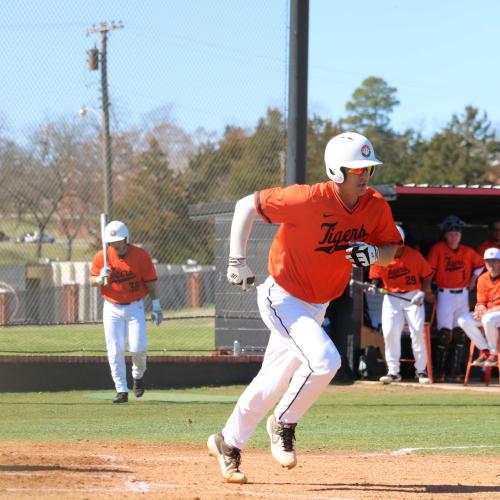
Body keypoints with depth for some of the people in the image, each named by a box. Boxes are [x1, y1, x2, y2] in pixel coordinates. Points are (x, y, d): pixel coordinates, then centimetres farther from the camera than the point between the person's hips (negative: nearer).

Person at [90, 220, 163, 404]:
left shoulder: (141, 255, -8)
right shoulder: (102, 257, -4)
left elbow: (151, 282, -2)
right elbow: (92, 281, 3)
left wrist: (156, 307, -2)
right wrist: (101, 278, -20)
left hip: (134, 307, -1)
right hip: (112, 309, 1)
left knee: (138, 348, -10)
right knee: (115, 351, -5)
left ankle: (138, 375, 22)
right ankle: (122, 391, 2)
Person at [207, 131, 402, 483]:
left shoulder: (376, 207, -10)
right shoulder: (309, 199, -26)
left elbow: (392, 250, 4)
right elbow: (246, 205, -17)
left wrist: (374, 253, -20)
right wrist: (237, 261, -18)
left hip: (317, 306, 7)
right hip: (282, 298, -7)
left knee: (274, 383, 15)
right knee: (324, 360, -25)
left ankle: (228, 443, 34)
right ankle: (283, 425, -1)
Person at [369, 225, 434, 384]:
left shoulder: (414, 255, -8)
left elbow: (427, 275, 0)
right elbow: (376, 277, 3)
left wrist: (423, 292, -12)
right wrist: (375, 285, -19)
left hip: (413, 297, -2)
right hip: (391, 298, 2)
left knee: (418, 332, -8)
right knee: (389, 333, -7)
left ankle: (421, 370, 3)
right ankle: (393, 371, -1)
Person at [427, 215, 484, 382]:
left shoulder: (467, 251, 4)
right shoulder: (438, 249, -8)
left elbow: (479, 263, 20)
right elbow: (429, 270, -11)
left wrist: (473, 280, 10)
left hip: (462, 295, 4)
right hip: (445, 295, -4)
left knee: (459, 333, 5)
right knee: (445, 332, -11)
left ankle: (455, 371, 10)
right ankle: (439, 372, -5)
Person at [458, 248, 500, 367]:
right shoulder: (483, 279, 8)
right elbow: (481, 302, 12)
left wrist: (489, 311, -22)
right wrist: (480, 308, -12)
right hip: (488, 312, 7)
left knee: (488, 319, -38)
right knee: (463, 320, -11)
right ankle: (485, 351, -7)